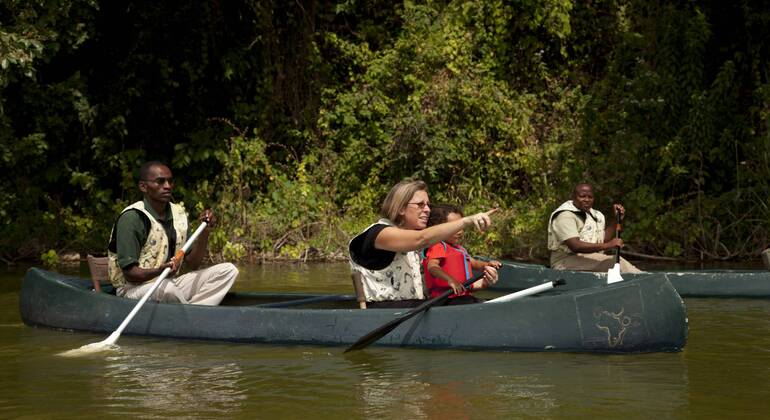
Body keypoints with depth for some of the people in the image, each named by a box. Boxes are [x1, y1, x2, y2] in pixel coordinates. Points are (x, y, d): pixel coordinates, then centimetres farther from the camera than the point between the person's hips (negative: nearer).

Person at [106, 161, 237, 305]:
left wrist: (205, 231, -7)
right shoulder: (132, 218, -16)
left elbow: (193, 264, 7)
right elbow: (130, 273, -19)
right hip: (134, 288, -7)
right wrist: (160, 271, -37)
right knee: (167, 289, -41)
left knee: (228, 270, -5)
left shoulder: (179, 214, 7)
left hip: (169, 284, 7)